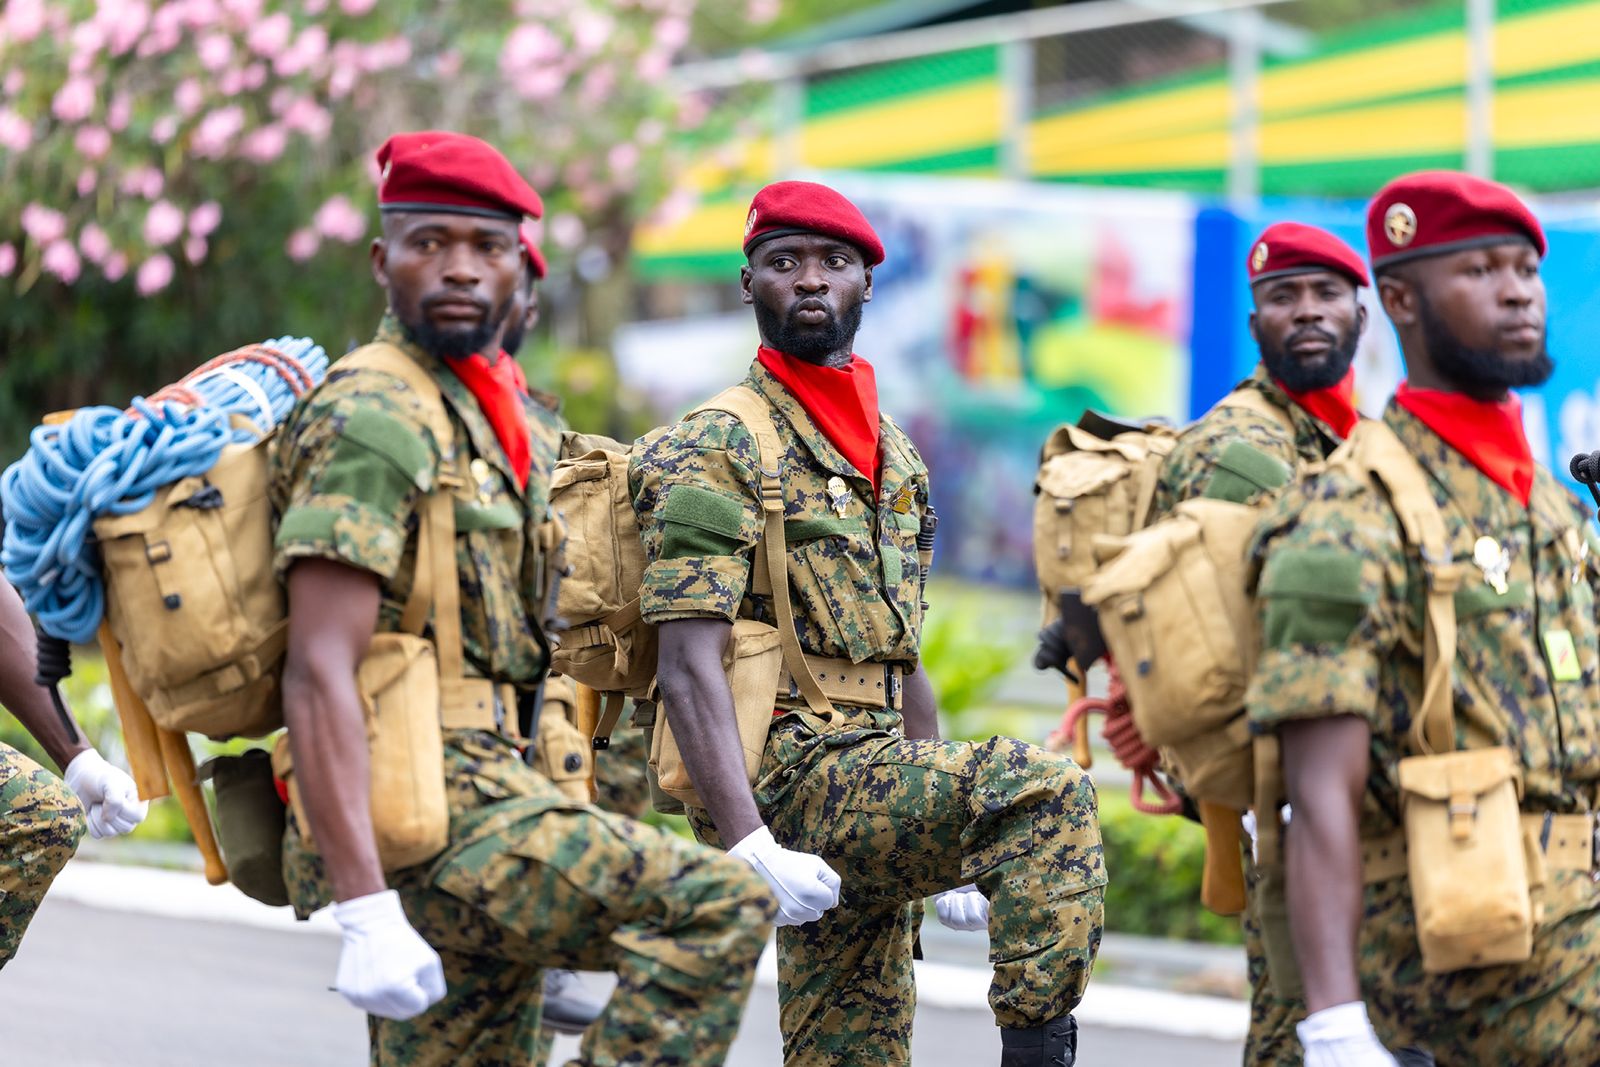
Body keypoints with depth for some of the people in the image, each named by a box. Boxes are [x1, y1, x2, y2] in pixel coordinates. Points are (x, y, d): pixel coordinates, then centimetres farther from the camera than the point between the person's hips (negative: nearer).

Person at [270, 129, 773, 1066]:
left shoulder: (523, 427, 19)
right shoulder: (374, 420, -10)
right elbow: (319, 676, -19)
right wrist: (366, 911, -27)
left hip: (491, 792, 9)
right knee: (720, 905, -20)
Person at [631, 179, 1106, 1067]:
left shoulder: (894, 457, 19)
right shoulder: (715, 452, -6)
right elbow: (689, 667, -15)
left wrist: (955, 852, 19)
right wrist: (750, 847, -27)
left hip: (872, 778, 8)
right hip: (783, 772, -8)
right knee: (1048, 792, -26)